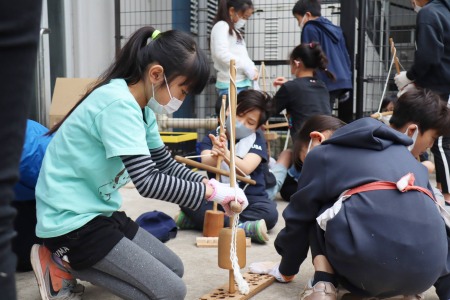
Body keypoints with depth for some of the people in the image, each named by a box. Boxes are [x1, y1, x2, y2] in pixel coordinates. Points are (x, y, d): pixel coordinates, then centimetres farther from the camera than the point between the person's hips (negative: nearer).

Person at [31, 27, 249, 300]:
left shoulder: (141, 107, 6)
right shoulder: (119, 104, -24)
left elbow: (165, 164, 12)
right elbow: (147, 182, -30)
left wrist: (210, 184, -3)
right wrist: (212, 191, -20)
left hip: (99, 212, 10)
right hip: (72, 222, -10)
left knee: (174, 269, 15)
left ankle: (72, 260, 11)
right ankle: (66, 263, -2)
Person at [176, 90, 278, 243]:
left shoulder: (256, 140, -2)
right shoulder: (213, 136, 1)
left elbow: (245, 169, -20)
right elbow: (206, 163, -18)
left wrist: (226, 153, -40)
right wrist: (214, 156, -43)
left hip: (248, 197, -1)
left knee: (270, 213, -31)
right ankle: (242, 227, -34)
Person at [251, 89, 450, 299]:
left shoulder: (322, 154, 19)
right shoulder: (411, 161, 31)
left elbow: (299, 217, 23)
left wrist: (287, 269, 39)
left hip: (369, 264, -4)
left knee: (320, 214, 26)